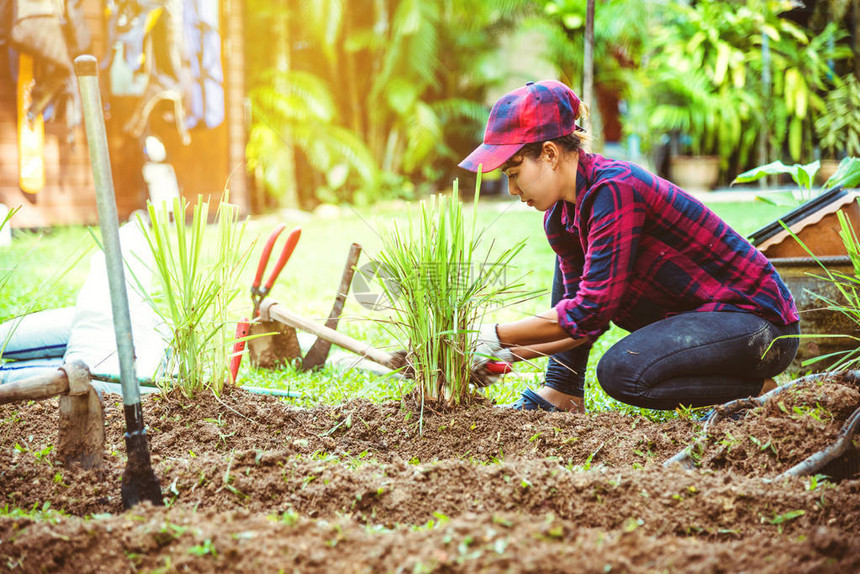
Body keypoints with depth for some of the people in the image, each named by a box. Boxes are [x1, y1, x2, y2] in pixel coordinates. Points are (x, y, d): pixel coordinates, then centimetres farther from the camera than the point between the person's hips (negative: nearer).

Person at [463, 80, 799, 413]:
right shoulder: (560, 217, 3)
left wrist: (497, 337, -17)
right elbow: (585, 315, 4)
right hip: (695, 315, 9)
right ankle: (560, 396, 7)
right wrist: (512, 353, -7)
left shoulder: (614, 191, -24)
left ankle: (756, 388, -8)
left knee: (621, 372, -29)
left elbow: (589, 312, -26)